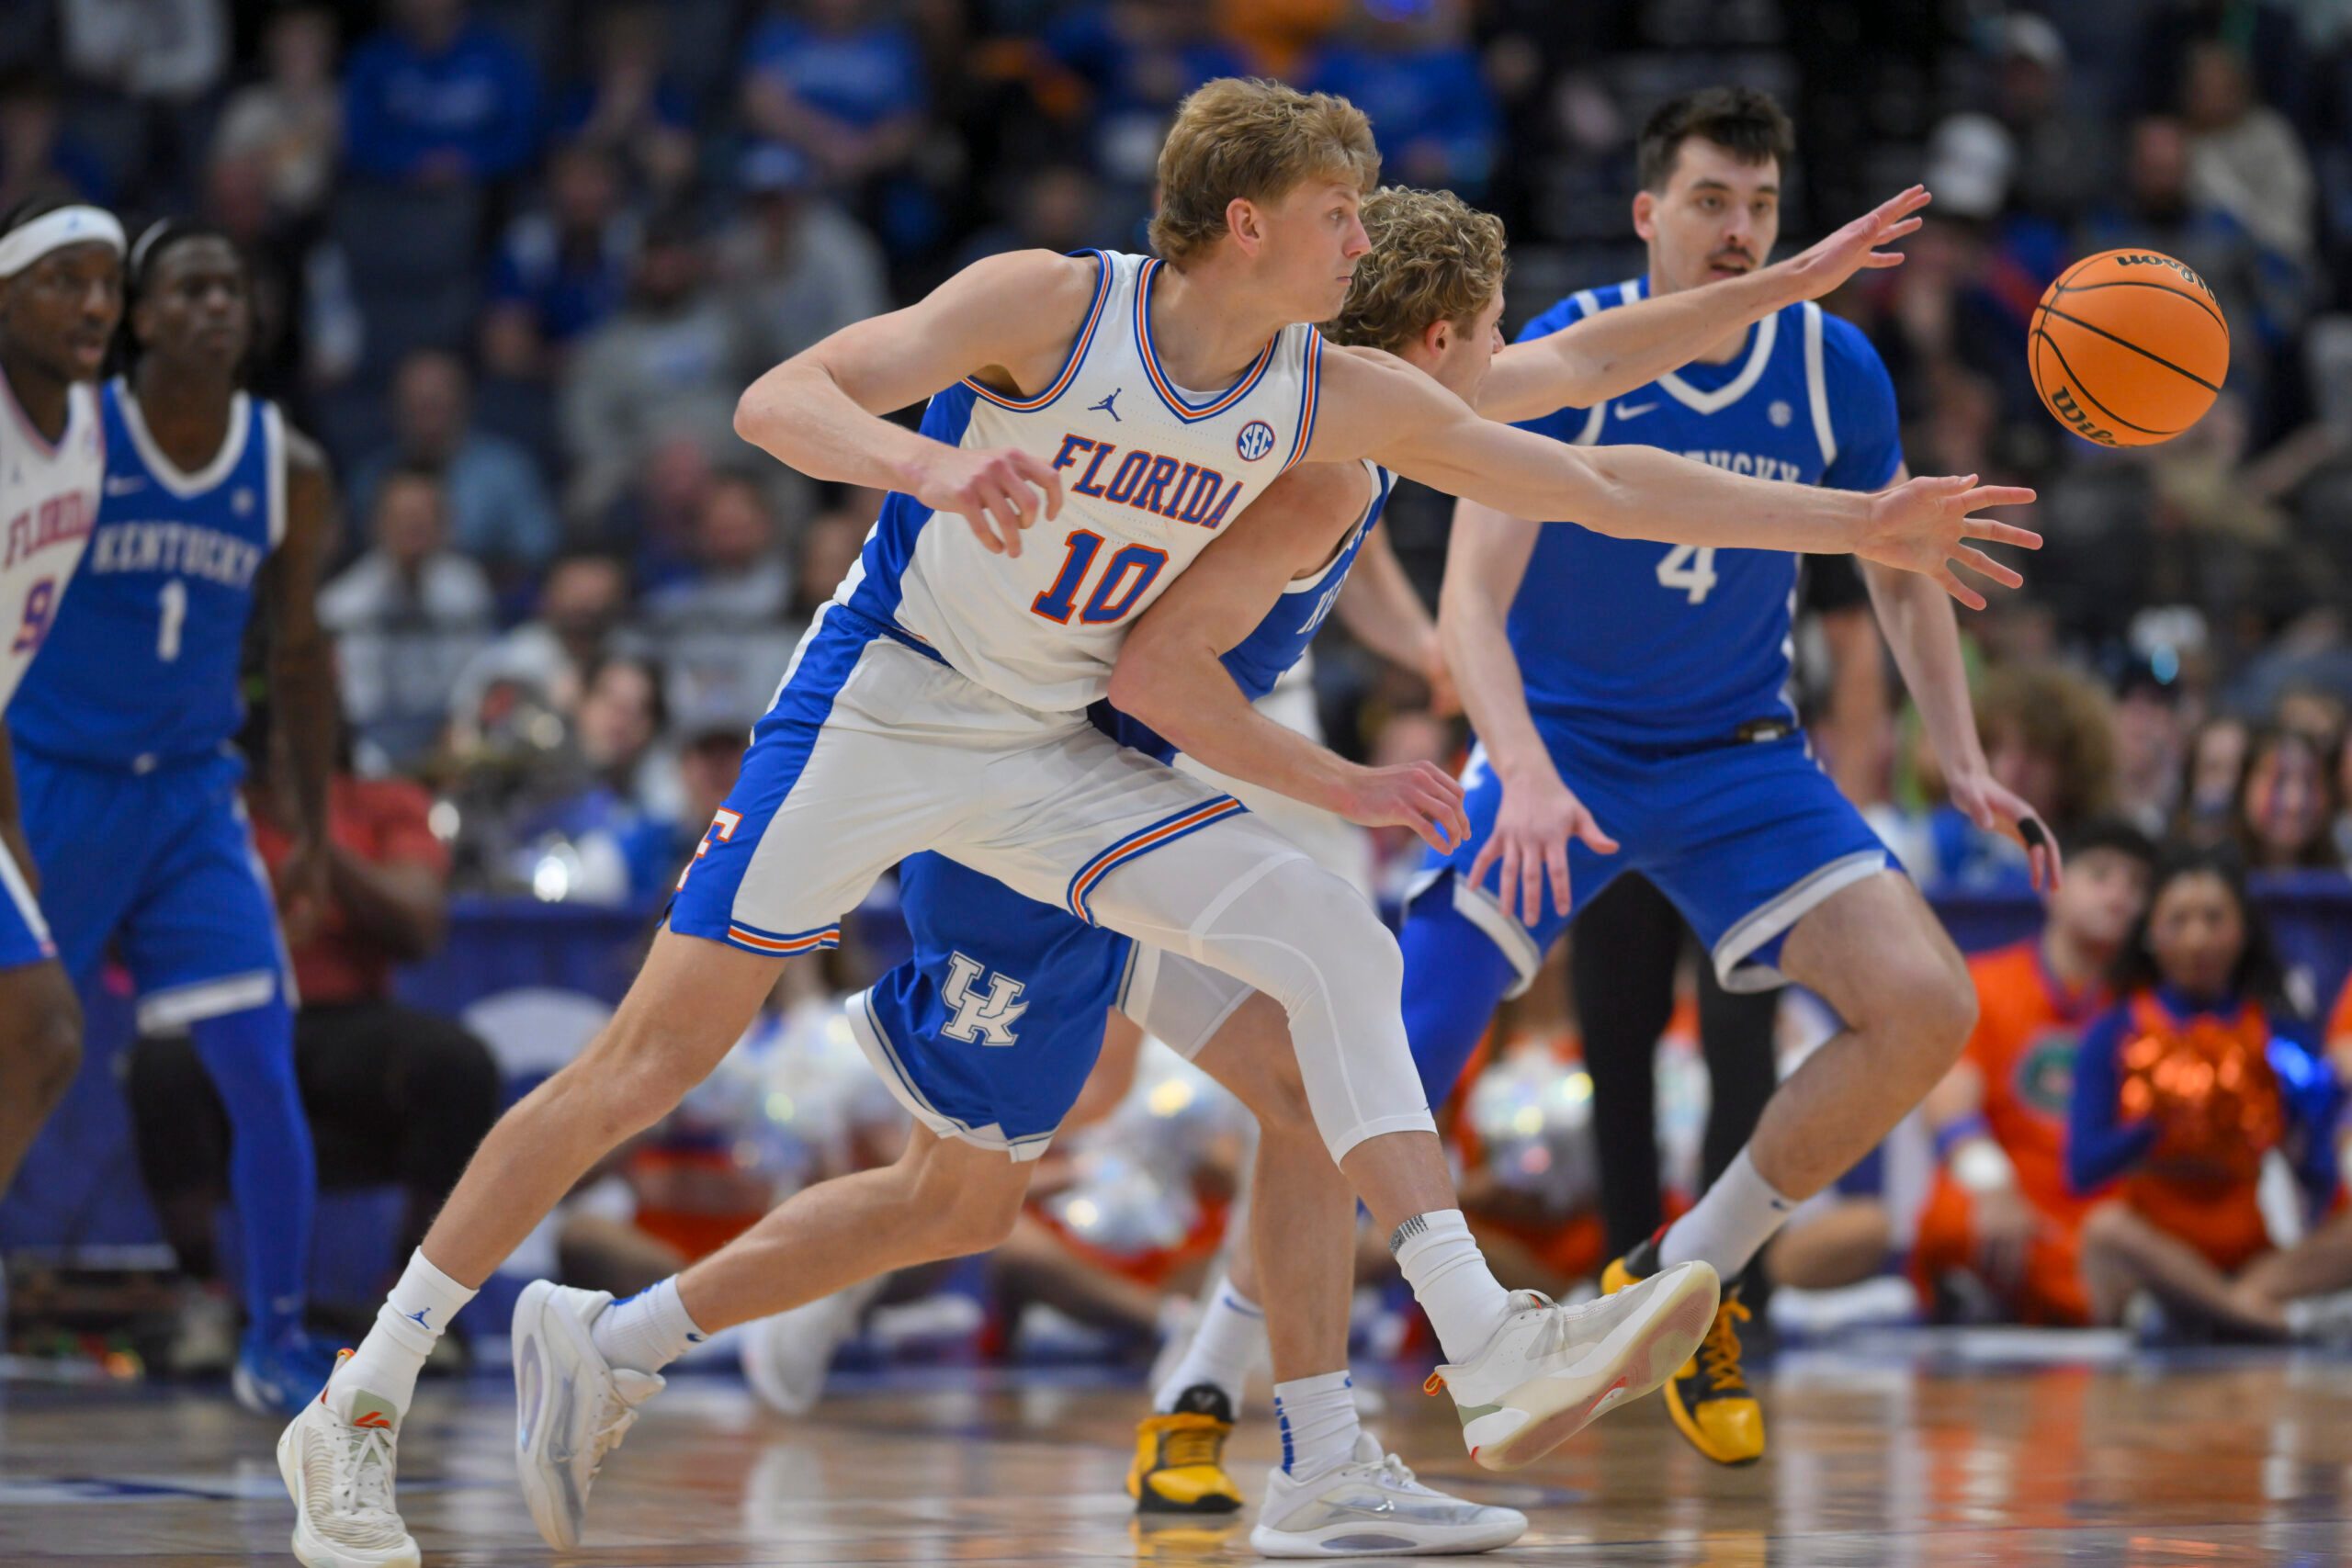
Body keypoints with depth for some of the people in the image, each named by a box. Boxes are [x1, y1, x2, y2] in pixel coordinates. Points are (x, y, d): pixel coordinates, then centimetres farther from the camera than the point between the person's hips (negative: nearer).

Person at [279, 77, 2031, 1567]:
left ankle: (1488, 1350, -18)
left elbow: (1600, 483, 2)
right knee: (651, 1062, -8)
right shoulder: (1046, 305, -18)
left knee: (1332, 937, -13)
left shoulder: (1341, 401, -3)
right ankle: (358, 1410, 0)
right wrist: (930, 460, -45)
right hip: (879, 704, -5)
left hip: (1052, 759, 5)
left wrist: (1855, 524, 0)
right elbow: (777, 400, -25)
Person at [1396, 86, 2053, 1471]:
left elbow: (1904, 578, 8)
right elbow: (1470, 597, -24)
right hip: (1558, 745, -3)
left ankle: (1682, 1279, 3)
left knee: (1928, 1009, -15)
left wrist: (1966, 765, -4)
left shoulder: (1834, 371, -7)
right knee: (1385, 1069, -16)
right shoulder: (1563, 359, -17)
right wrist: (1526, 777, -40)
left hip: (1740, 758, 3)